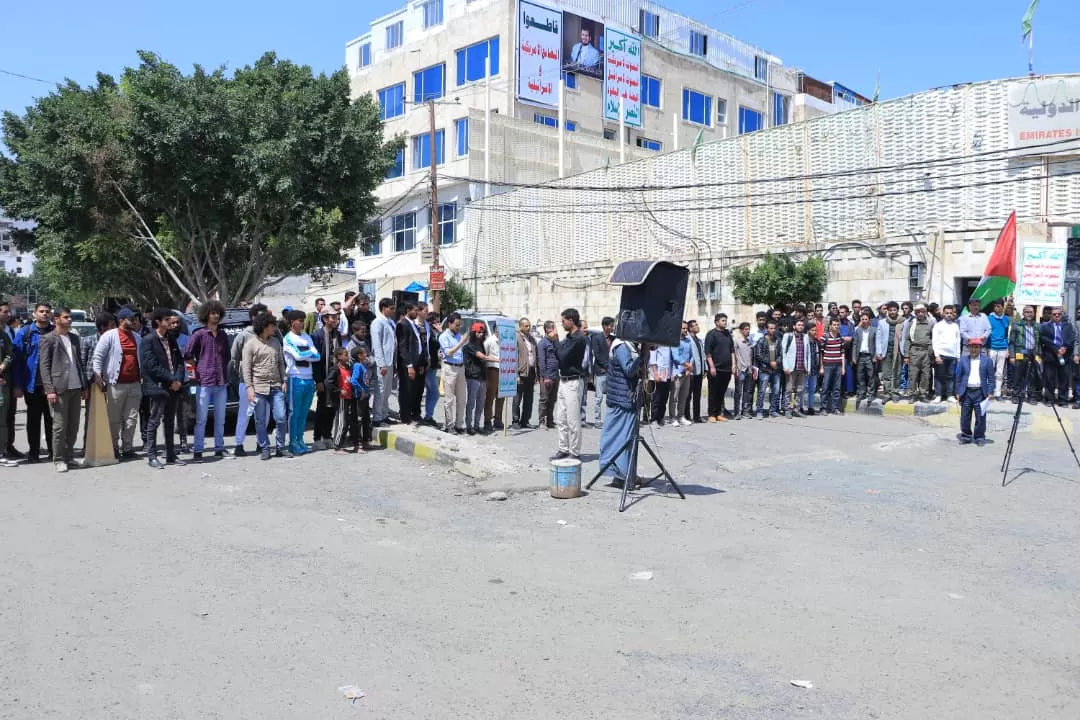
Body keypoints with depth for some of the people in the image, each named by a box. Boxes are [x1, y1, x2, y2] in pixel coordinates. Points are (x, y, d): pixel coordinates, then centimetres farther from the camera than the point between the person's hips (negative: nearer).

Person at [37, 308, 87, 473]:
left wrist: (84, 386, 14)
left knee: (73, 426, 9)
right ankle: (59, 459, 6)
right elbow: (44, 366, -6)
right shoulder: (48, 339, -1)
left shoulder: (74, 338, 17)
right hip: (59, 388, -6)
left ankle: (69, 456, 19)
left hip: (76, 388, 6)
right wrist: (49, 389, -14)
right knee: (60, 426, -2)